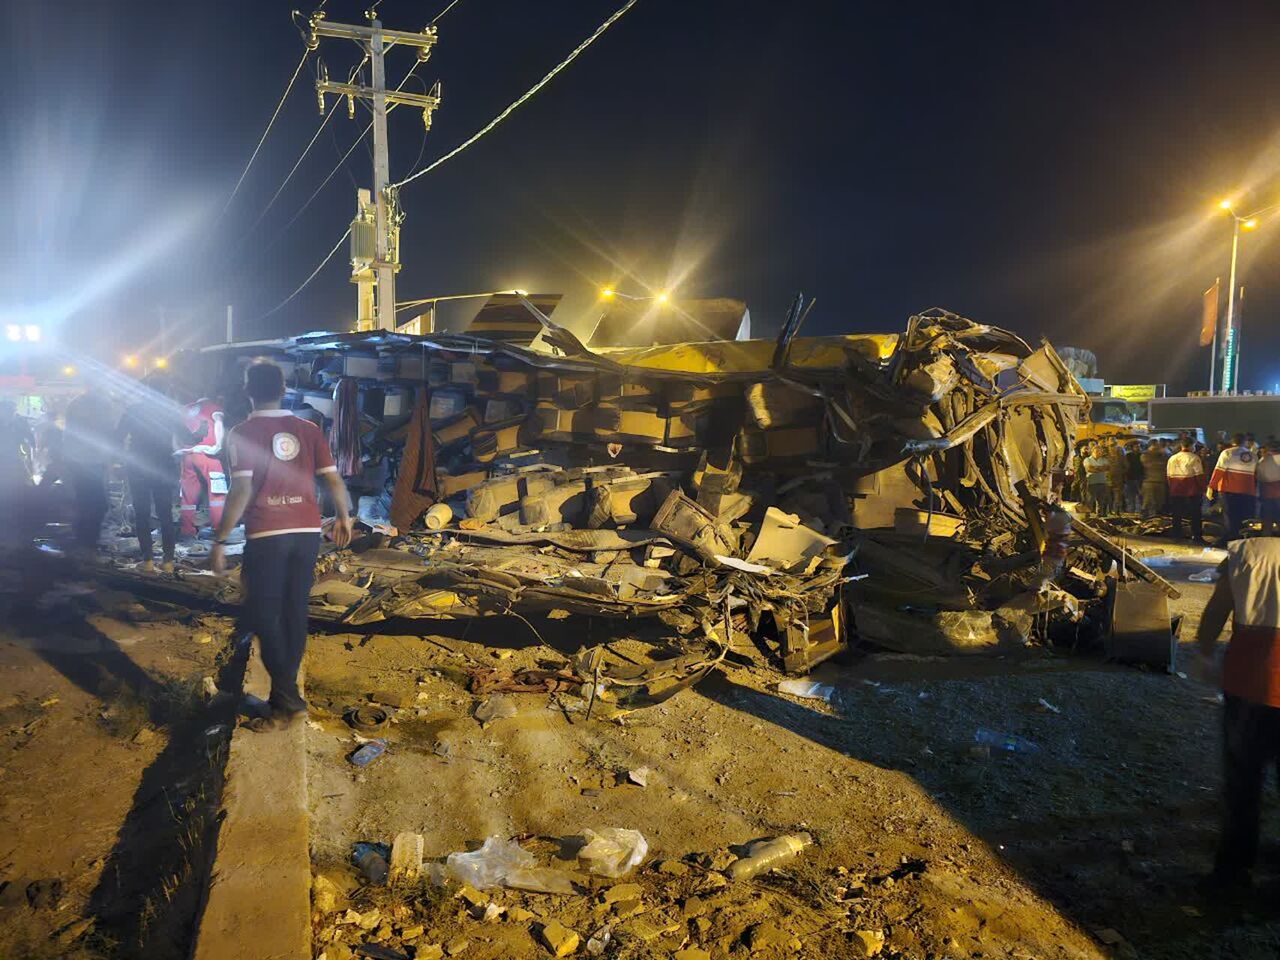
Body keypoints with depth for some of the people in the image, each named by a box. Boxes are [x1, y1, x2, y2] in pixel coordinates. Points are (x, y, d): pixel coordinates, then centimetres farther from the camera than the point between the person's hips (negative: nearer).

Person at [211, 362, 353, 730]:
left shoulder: (242, 433, -4)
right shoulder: (309, 430, 6)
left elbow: (241, 491, -12)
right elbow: (334, 480, 4)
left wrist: (220, 541, -7)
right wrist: (344, 518, 20)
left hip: (266, 536, -4)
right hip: (307, 532, 4)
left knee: (265, 617, 5)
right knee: (295, 613, 12)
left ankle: (287, 700, 1)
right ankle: (285, 692, 20)